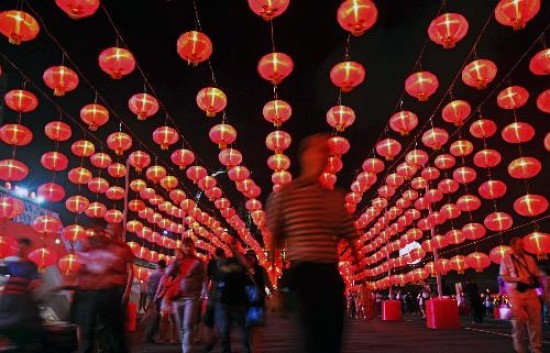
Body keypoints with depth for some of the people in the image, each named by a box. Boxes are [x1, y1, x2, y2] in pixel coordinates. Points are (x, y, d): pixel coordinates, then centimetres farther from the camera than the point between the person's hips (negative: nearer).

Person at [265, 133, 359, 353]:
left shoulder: (336, 197, 13)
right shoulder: (284, 194, -1)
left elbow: (350, 240, 15)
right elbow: (273, 241, 1)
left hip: (332, 275, 5)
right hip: (304, 274, -5)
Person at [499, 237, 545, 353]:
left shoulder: (530, 259, 12)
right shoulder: (506, 259, 1)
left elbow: (538, 275, 13)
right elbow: (503, 277, -2)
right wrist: (518, 279, -15)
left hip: (530, 292, 3)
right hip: (516, 293, -3)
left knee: (535, 320, 3)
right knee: (518, 321, -1)